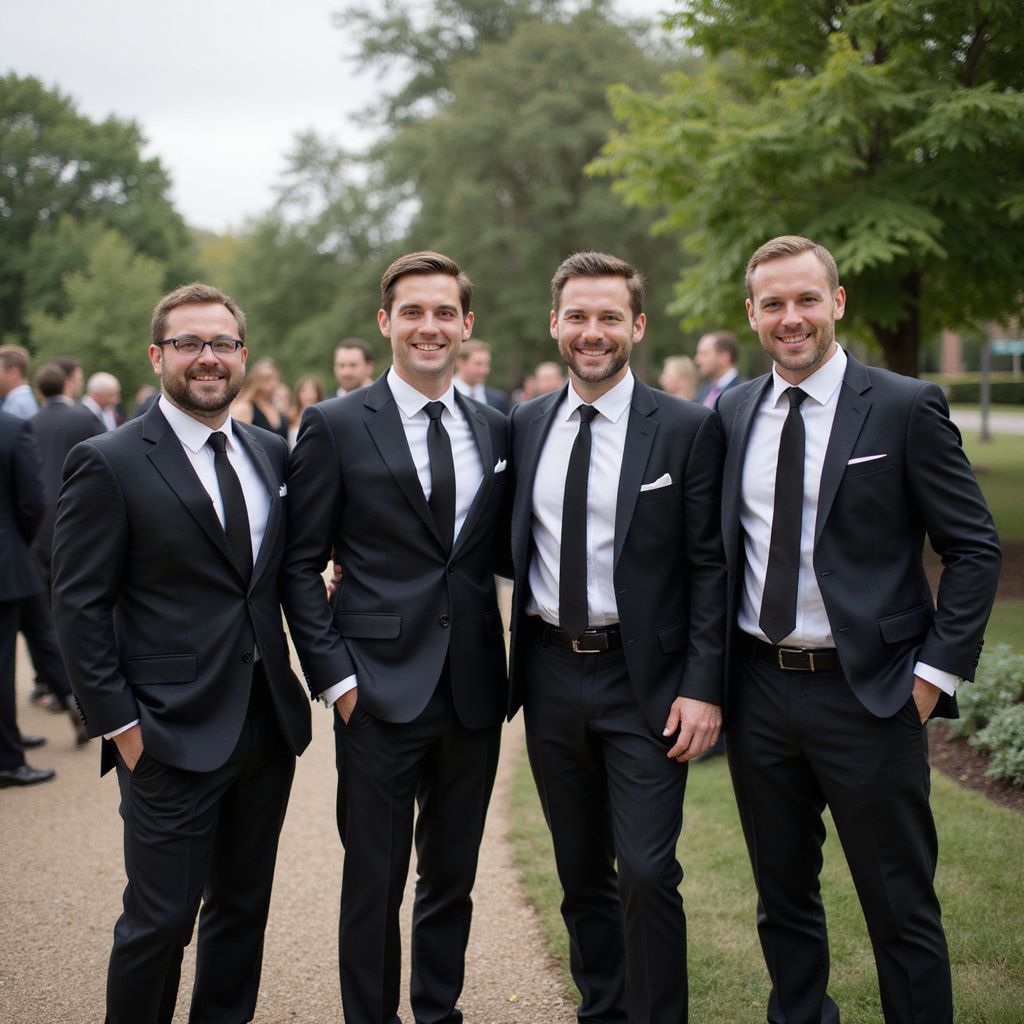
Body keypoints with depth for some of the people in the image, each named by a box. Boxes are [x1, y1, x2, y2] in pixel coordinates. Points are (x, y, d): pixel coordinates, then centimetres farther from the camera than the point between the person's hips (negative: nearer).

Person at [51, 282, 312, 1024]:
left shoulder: (271, 454, 8)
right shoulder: (108, 463, -8)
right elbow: (80, 607, -9)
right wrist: (119, 723, -12)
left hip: (268, 727, 6)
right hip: (173, 739, -5)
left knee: (244, 908, 17)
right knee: (159, 922, 3)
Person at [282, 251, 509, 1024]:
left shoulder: (496, 430, 8)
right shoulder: (335, 426, -3)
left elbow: (497, 553, 13)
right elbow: (302, 565, -3)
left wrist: (508, 669, 1)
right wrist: (335, 677, -10)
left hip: (474, 693, 4)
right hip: (380, 691, -4)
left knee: (453, 875, 16)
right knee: (374, 881, 5)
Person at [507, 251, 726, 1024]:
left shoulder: (687, 429, -6)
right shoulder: (526, 425, 7)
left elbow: (709, 568, -7)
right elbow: (514, 547, 13)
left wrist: (703, 687, -13)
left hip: (643, 680, -4)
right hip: (551, 672, 5)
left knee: (646, 873, -7)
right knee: (581, 873, 16)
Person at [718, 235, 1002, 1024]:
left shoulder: (906, 409, -7)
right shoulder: (732, 412, 7)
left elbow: (975, 547, -6)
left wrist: (936, 671, -11)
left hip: (867, 692, -4)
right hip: (758, 688, 5)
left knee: (902, 909, 5)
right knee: (783, 898, 18)